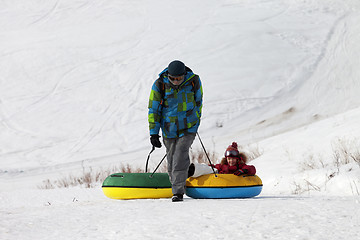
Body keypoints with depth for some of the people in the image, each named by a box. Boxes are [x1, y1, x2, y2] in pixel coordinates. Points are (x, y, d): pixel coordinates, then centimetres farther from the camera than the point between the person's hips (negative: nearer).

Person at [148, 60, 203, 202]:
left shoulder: (193, 81, -9)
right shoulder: (160, 85, -12)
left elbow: (198, 101, 10)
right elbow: (153, 109, -3)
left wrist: (196, 119, 19)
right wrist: (153, 133, -5)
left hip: (188, 128, -1)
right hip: (169, 130, 1)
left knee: (180, 157, -17)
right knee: (172, 160, 7)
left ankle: (178, 191, -16)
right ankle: (176, 186, 27)